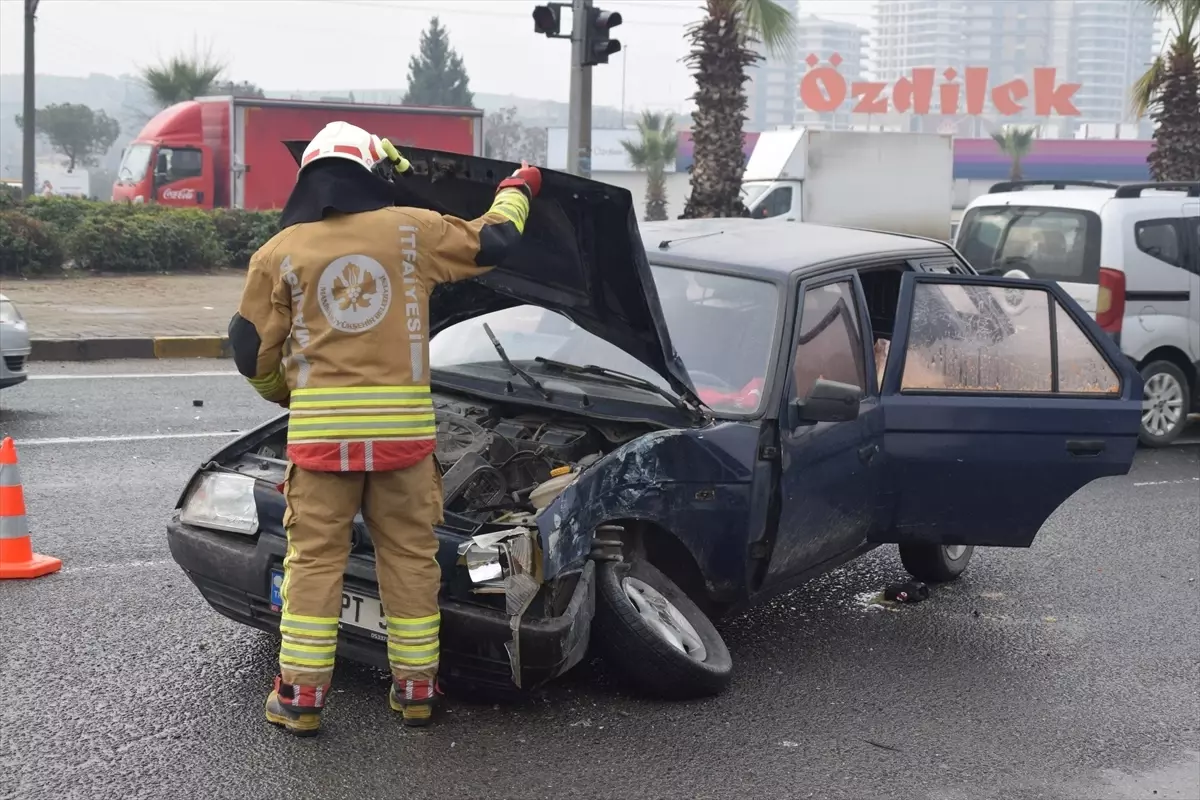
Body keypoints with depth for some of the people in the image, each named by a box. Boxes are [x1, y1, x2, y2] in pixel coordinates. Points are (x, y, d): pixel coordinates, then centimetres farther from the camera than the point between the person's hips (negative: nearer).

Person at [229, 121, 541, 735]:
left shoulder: (279, 253, 5)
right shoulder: (411, 231, 5)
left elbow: (252, 351, 7)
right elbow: (492, 243, 18)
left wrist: (287, 394, 28)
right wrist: (518, 190, 38)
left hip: (321, 429, 0)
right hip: (403, 425, 1)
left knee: (313, 559, 6)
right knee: (410, 556, 11)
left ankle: (300, 696, 8)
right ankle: (416, 688, 18)